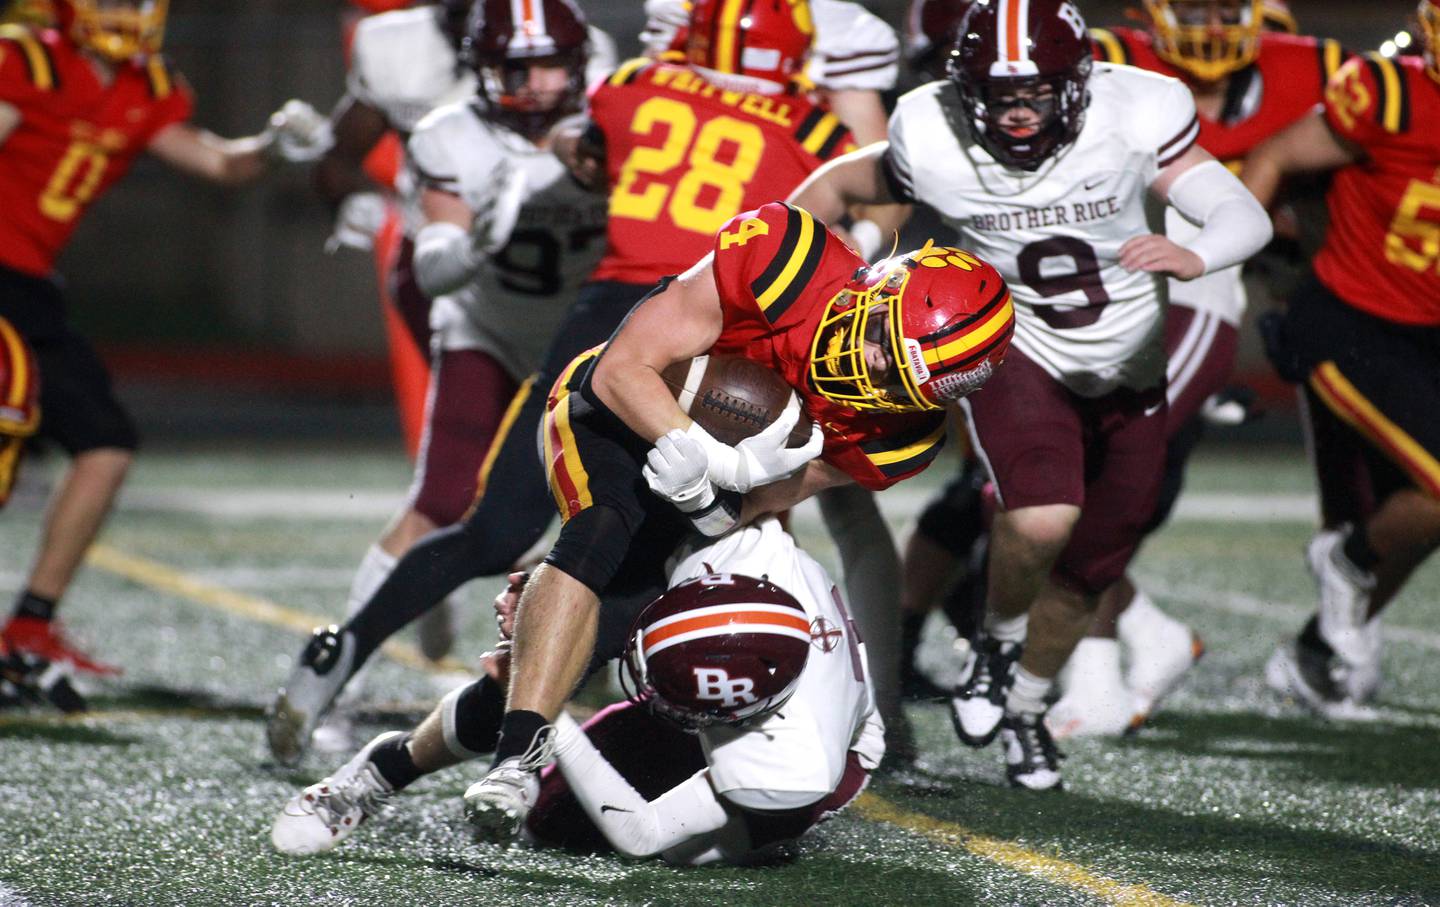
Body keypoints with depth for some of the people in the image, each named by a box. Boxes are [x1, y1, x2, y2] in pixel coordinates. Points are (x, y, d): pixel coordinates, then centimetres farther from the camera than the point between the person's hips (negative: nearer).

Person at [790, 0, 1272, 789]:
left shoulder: (1133, 121, -23)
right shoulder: (936, 145, -22)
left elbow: (1246, 216, -28)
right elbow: (837, 185, -3)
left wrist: (1194, 256, -49)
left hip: (1126, 371, 2)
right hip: (1016, 357, -2)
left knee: (1085, 574, 13)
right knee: (1042, 520, -30)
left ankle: (1027, 706, 43)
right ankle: (996, 645, 3)